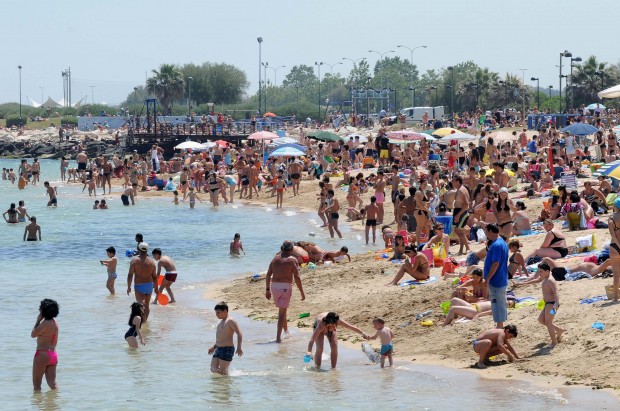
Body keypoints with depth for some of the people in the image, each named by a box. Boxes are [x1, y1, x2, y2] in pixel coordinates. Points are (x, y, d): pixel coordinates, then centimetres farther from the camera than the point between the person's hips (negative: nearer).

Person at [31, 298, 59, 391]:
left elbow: (33, 334, -8)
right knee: (52, 384, 7)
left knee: (36, 384, 1)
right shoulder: (54, 323, 10)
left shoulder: (45, 323, -17)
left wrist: (38, 320, -2)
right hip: (53, 354, 8)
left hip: (42, 354, -8)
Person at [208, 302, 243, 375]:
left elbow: (239, 334, -19)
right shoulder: (222, 322, 18)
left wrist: (239, 347, -28)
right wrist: (214, 347, 27)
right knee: (213, 369, 3)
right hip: (218, 349, 9)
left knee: (223, 371, -8)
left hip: (227, 349, -9)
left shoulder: (230, 321, -11)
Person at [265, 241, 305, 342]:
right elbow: (296, 277, -9)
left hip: (274, 286, 5)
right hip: (286, 287, -5)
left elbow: (268, 275, 9)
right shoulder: (292, 259, -4)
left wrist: (267, 290, 16)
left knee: (282, 310, 24)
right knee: (282, 312, -3)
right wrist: (302, 292, -3)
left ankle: (286, 330, 37)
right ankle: (278, 337, -9)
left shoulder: (276, 258, 11)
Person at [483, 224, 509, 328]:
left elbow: (495, 264, -25)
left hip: (495, 280, -10)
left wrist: (487, 279, -21)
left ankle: (499, 327, -3)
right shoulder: (503, 243, 12)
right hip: (502, 280, 10)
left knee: (497, 303, -5)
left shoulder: (496, 245, -20)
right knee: (501, 303, 13)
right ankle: (500, 327, 19)